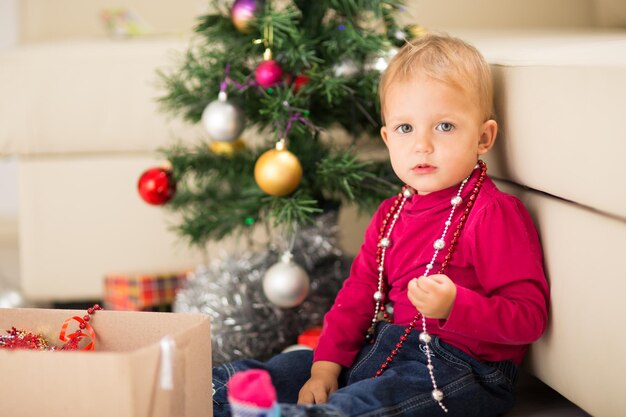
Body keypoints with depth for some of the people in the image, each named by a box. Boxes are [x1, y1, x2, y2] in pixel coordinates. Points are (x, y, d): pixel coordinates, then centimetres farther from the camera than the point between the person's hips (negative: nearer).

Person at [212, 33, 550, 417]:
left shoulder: (497, 214, -12)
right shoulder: (392, 213, 14)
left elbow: (529, 317, -17)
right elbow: (358, 292, 17)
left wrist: (453, 306, -33)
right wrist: (326, 365, 5)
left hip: (458, 367, -9)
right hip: (383, 349, 9)